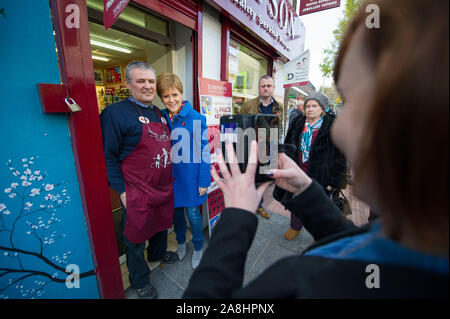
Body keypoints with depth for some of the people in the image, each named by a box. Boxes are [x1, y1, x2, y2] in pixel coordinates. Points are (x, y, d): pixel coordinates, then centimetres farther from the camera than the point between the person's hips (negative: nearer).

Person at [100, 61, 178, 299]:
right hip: (137, 193, -6)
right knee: (135, 238, 13)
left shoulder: (159, 113, 9)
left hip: (164, 187, 7)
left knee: (161, 224, 27)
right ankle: (140, 281, 39)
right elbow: (108, 156, -13)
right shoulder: (115, 113, -13)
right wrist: (121, 191, -14)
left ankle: (158, 253, 56)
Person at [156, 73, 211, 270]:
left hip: (190, 176, -3)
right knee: (176, 211, 19)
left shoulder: (196, 118, -13)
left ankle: (198, 248, 37)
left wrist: (204, 181, -11)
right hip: (169, 176, 4)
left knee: (193, 213, 9)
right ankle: (180, 243, 46)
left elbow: (204, 151, -10)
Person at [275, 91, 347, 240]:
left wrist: (335, 180, -10)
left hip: (318, 176, -4)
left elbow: (340, 156, -8)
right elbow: (288, 146, 13)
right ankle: (295, 227, 40)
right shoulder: (298, 124, 5)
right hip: (297, 172, 4)